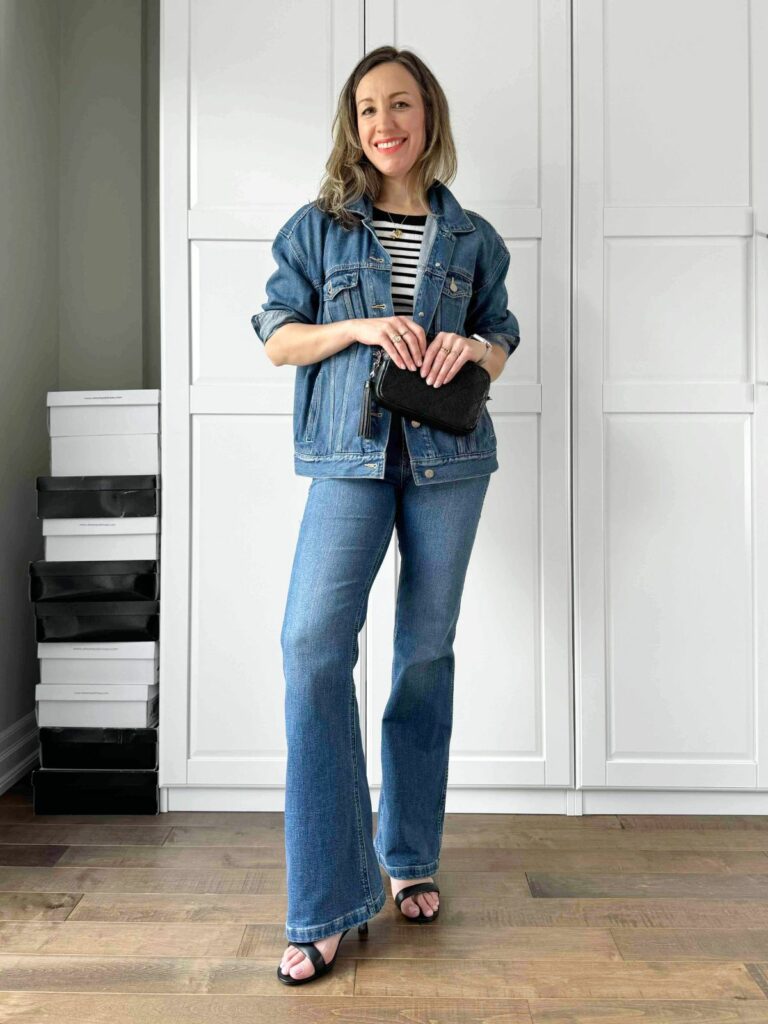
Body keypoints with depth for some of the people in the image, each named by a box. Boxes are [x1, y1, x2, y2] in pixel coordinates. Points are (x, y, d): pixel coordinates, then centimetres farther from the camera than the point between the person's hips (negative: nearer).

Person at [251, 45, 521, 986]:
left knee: (427, 651, 7)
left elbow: (502, 344, 17)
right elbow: (277, 338, 5)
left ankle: (409, 857, 24)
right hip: (351, 456, -2)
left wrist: (472, 348, -6)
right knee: (313, 642, -17)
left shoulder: (472, 238, 11)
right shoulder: (319, 227, 7)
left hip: (449, 457, 2)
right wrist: (360, 327, -11)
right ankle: (325, 906, -7)